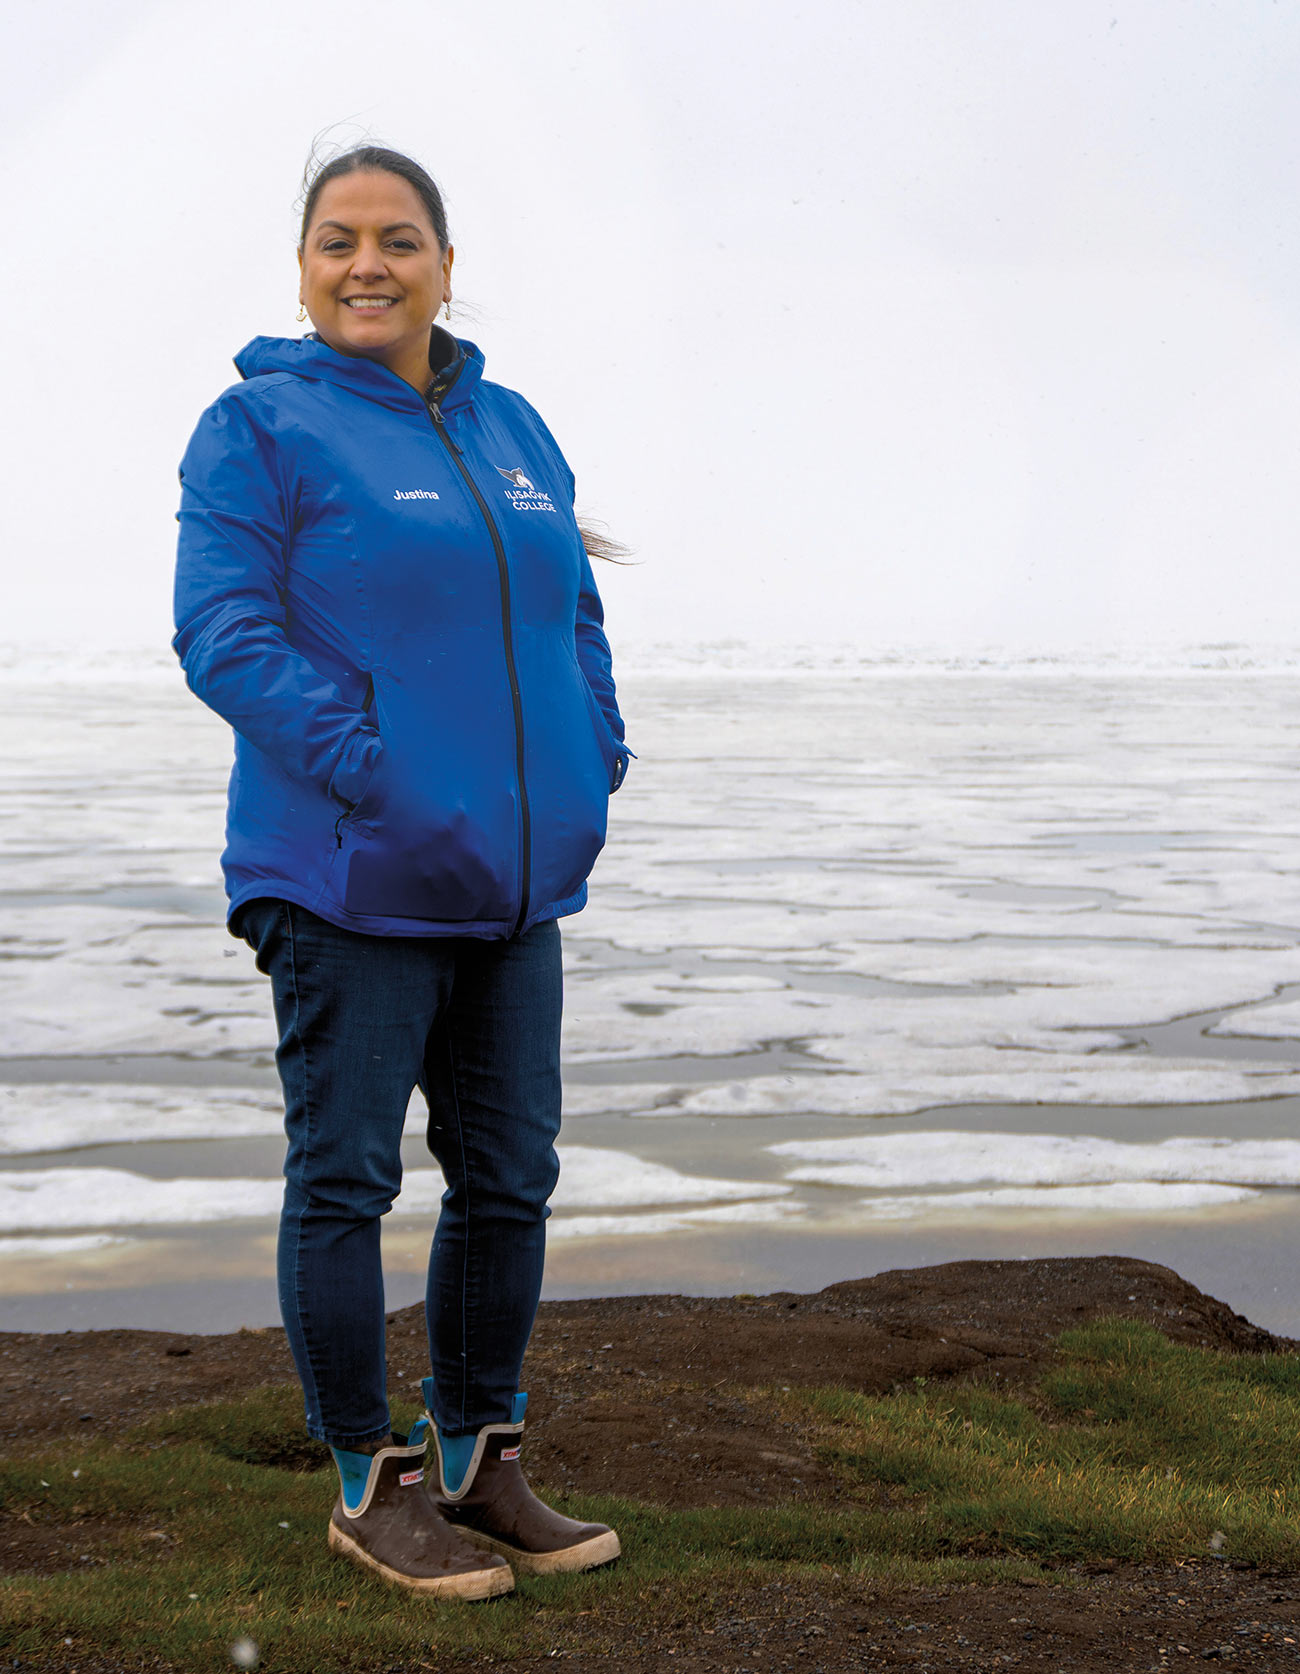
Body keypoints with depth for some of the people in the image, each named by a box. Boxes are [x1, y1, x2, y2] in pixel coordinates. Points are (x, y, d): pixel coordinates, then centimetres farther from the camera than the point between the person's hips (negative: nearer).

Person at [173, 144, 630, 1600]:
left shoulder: (512, 428, 15)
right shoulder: (261, 426, -4)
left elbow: (571, 613, 21)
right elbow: (223, 632, -13)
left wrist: (595, 765, 5)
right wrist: (370, 772, -21)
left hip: (513, 883, 7)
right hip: (349, 883, -6)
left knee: (509, 1177, 12)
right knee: (345, 1182, 2)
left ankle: (480, 1462, 27)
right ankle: (371, 1485, 16)